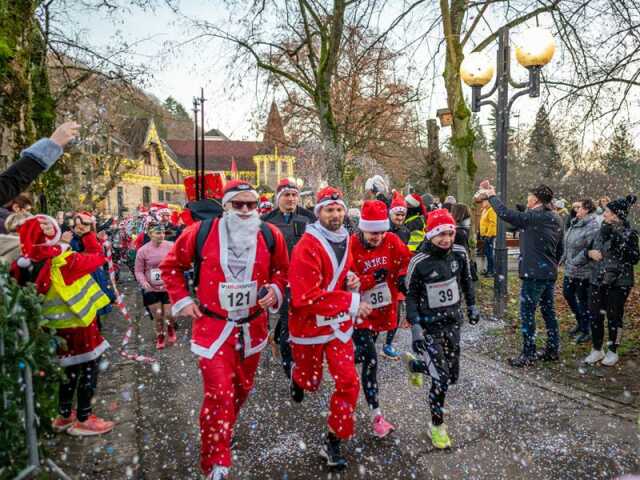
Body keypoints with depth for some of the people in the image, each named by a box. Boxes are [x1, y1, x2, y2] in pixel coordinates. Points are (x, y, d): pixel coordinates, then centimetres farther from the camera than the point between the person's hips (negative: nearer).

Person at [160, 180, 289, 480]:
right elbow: (171, 267, 2)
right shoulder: (200, 233, -12)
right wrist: (181, 300, -5)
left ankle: (221, 433, 51)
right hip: (212, 327, -3)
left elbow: (281, 269, 10)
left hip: (252, 327, 4)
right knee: (218, 394, -8)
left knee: (242, 388, 21)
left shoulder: (271, 236, -5)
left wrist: (275, 290, -8)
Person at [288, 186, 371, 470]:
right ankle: (297, 376, 54)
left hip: (339, 324, 5)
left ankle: (333, 442, 19)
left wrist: (353, 281, -4)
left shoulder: (346, 241, 1)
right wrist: (352, 303, -28)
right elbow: (306, 297, -29)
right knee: (311, 382, 16)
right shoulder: (307, 247, -23)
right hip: (309, 324, -5)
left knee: (348, 382, 0)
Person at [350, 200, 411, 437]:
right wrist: (373, 278, -28)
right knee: (371, 360, -8)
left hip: (383, 308, 6)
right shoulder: (351, 247, -20)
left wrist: (403, 276, -15)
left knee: (364, 352, 23)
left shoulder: (392, 241, -6)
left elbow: (407, 261, 6)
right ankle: (377, 415, 4)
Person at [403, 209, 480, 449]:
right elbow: (411, 296, -11)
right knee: (441, 379, -7)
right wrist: (415, 326, -17)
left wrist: (472, 305, 17)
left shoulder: (460, 253, -5)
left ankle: (413, 363, 41)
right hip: (429, 324, -5)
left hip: (453, 321, 5)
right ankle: (437, 426, 17)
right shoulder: (419, 262, -18)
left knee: (452, 375, 13)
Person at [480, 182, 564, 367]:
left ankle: (528, 355, 4)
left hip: (534, 274, -9)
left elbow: (505, 213, -20)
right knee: (548, 311, 17)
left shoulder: (533, 217, -16)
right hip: (550, 273, 9)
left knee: (527, 313, -1)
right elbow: (559, 249, 16)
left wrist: (491, 195, -6)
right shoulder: (556, 219, 10)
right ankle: (553, 350, 26)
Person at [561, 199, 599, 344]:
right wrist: (564, 259, 15)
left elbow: (591, 249, -26)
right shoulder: (575, 223, 8)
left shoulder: (592, 226, -20)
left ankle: (586, 330, 19)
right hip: (570, 269, 9)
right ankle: (580, 321, 38)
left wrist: (576, 262, -21)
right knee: (568, 294, 18)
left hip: (583, 271, -9)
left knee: (583, 299, 3)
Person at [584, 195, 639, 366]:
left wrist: (620, 242, -25)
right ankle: (597, 350, 21)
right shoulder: (602, 229, 9)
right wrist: (590, 252, -4)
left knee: (614, 317, 3)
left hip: (618, 282, -5)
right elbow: (591, 248, 19)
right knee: (595, 316, 6)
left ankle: (613, 352, 20)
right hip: (598, 280, 5)